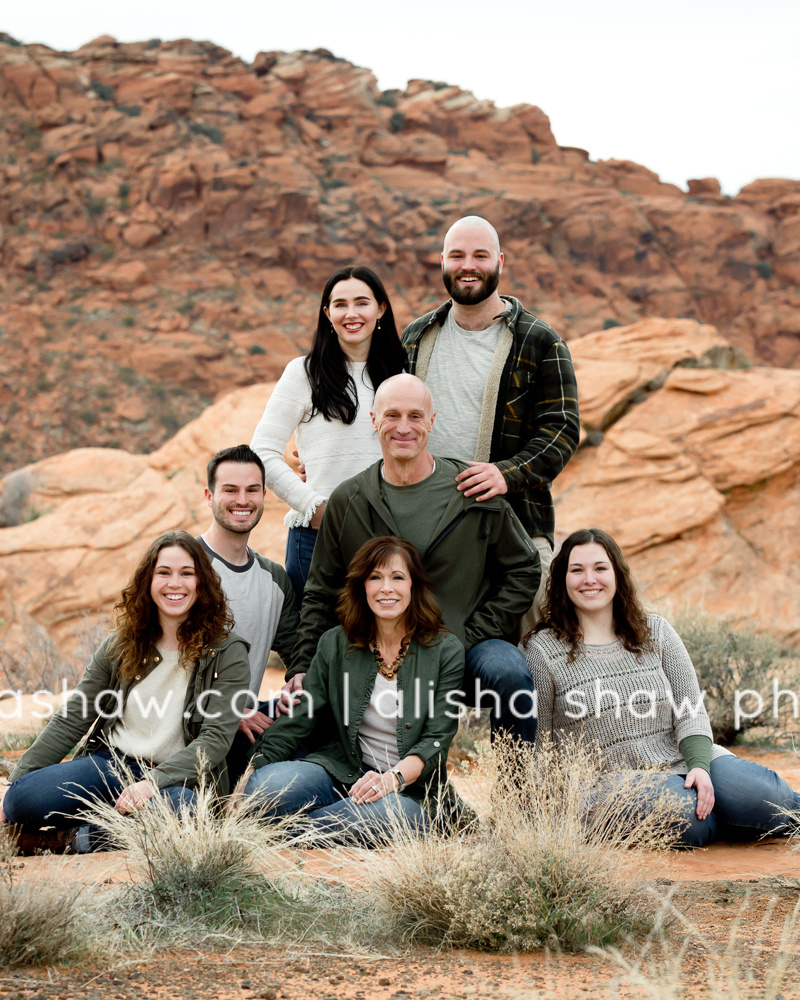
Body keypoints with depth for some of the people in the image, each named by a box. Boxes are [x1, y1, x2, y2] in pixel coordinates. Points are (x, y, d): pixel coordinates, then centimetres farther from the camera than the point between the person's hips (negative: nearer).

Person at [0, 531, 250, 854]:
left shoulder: (226, 653, -2)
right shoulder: (121, 646, 9)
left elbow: (216, 739, -11)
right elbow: (71, 720, 8)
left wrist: (153, 782, -26)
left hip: (178, 777, -2)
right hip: (109, 764, 2)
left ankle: (77, 838, -19)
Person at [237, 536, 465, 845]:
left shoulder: (445, 651, -1)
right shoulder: (335, 644, 7)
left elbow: (437, 738, -8)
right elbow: (299, 718, 4)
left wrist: (394, 778, -26)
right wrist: (254, 769, -9)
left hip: (409, 787, -1)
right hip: (341, 770, 1)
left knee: (386, 815, -39)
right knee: (266, 787, -29)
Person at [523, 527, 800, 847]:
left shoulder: (656, 632, 11)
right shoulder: (543, 650, 1)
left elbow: (690, 709, 5)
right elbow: (538, 743, 5)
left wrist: (700, 767, -14)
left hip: (686, 761, 3)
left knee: (761, 799, -25)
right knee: (684, 816, -35)